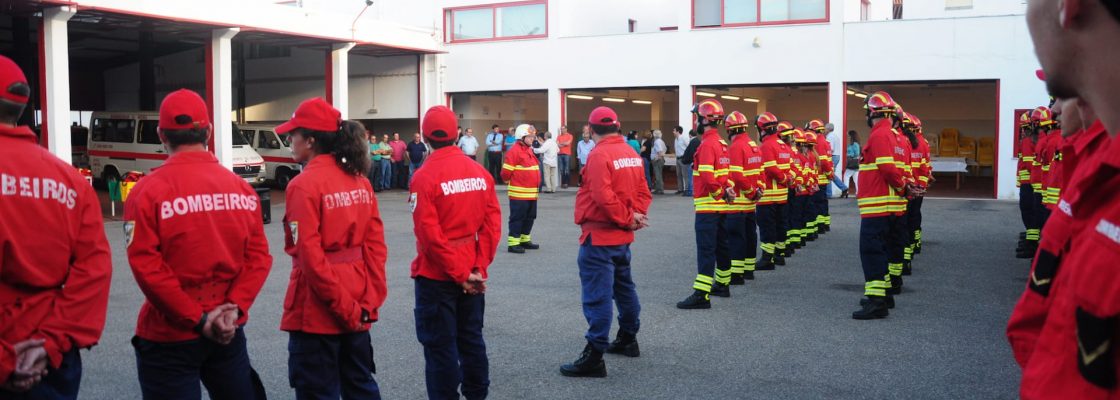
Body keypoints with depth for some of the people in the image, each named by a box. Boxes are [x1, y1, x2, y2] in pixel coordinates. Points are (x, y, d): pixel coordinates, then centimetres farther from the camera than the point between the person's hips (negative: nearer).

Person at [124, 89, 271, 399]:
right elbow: (258, 255, -3)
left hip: (170, 336, -3)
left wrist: (196, 319, -13)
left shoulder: (148, 191, -11)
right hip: (228, 332, 4)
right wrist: (234, 306, -9)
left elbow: (146, 266, -16)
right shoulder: (242, 188, 1)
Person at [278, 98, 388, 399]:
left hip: (319, 309, -7)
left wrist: (343, 306, -14)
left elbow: (311, 257, -19)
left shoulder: (304, 185, -15)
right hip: (356, 303, 7)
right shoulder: (359, 179, 5)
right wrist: (369, 300, 1)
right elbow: (376, 244, 2)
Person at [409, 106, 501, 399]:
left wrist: (460, 273, -13)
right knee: (472, 339, 17)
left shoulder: (424, 177, -15)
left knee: (440, 346, 5)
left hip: (437, 275, -5)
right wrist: (479, 268, -3)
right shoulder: (480, 172, 0)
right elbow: (492, 223, -3)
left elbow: (429, 235, -19)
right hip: (471, 274, 5)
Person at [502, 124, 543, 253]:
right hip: (519, 194, -9)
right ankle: (513, 244, 1)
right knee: (517, 218, -4)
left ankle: (525, 240, 28)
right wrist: (513, 182, 1)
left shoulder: (529, 150, 15)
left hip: (532, 193, 9)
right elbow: (506, 172, -14)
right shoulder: (514, 151, -13)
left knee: (529, 218, 16)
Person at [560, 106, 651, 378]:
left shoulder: (599, 155, -17)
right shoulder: (631, 153, 8)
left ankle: (594, 356, -4)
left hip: (599, 236, -9)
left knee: (597, 295, -7)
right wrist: (635, 215, -4)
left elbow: (603, 197, -25)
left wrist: (628, 219, -13)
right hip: (622, 236, 9)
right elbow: (642, 191, 8)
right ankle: (628, 340, 35)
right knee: (623, 286, 21)